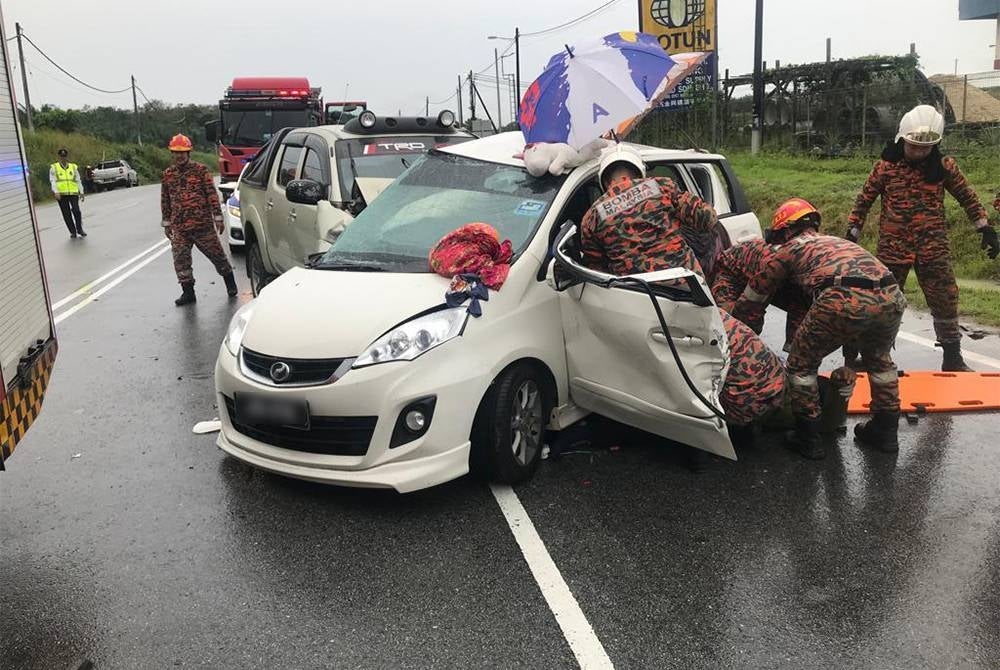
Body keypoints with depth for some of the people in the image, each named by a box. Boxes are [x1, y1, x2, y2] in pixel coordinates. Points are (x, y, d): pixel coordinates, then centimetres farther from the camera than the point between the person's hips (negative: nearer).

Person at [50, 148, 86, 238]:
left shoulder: (73, 167, 15)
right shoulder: (54, 168, 9)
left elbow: (78, 181, 16)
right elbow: (53, 181, 2)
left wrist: (81, 192, 10)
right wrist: (56, 192, -11)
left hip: (73, 193, 0)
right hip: (61, 194, 0)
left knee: (76, 210, -15)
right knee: (66, 214, 1)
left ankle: (79, 229, 1)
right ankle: (73, 232, 10)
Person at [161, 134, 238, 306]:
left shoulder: (201, 170, -2)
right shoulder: (168, 174, 10)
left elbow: (212, 194, -2)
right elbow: (165, 200, 17)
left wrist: (218, 218, -6)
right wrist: (167, 223, 16)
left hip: (203, 223, -3)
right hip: (179, 227, 4)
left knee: (217, 254, 5)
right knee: (180, 259, 0)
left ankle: (230, 284, 25)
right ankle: (188, 292, 10)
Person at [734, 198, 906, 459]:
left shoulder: (789, 249, 23)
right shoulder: (838, 241, 40)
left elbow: (751, 299, 29)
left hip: (844, 300, -6)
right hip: (891, 297, 6)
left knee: (802, 363, 17)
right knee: (879, 359, 34)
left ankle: (808, 438, 22)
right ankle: (885, 431, 41)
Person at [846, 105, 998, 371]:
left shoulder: (944, 166, 0)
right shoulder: (886, 166, -4)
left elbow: (967, 197, 11)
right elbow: (864, 201, 3)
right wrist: (852, 234, 3)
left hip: (933, 248, 1)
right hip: (892, 247, -1)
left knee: (945, 302, 5)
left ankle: (953, 358, 20)